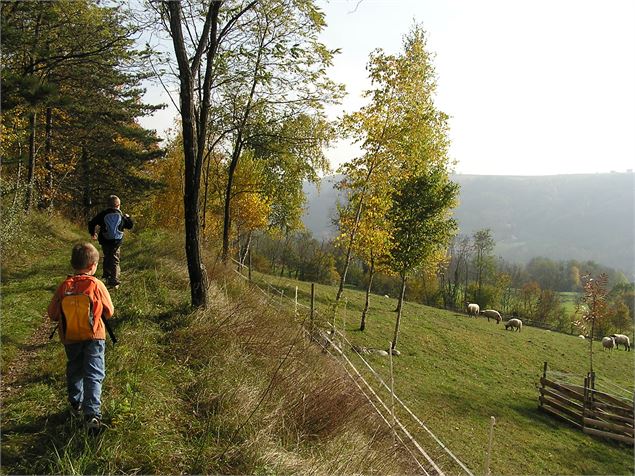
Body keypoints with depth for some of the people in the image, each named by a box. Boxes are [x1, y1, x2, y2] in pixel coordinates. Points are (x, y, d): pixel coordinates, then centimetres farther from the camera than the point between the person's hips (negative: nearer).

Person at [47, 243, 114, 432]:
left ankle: (75, 404, 38)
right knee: (93, 374, -1)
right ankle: (92, 413, -12)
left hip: (70, 338, 3)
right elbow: (109, 312, -4)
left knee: (74, 370, 23)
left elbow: (52, 314, -1)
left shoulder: (64, 286, -7)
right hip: (94, 337, -3)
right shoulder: (96, 285, -13)